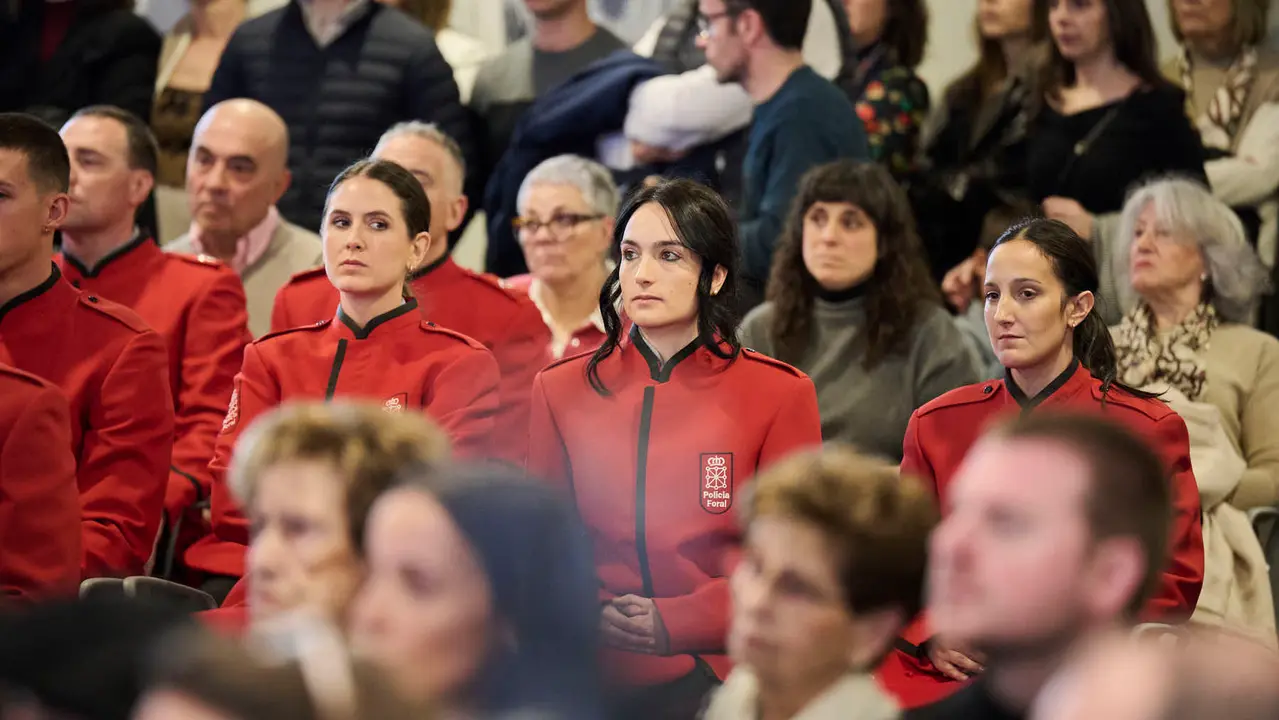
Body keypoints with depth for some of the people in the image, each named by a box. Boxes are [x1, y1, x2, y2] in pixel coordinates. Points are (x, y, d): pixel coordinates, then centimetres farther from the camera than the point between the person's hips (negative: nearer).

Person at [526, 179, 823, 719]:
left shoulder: (779, 394, 4)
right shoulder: (561, 389, 11)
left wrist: (676, 622, -10)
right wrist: (594, 620, -7)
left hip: (725, 674, -2)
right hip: (596, 676, 2)